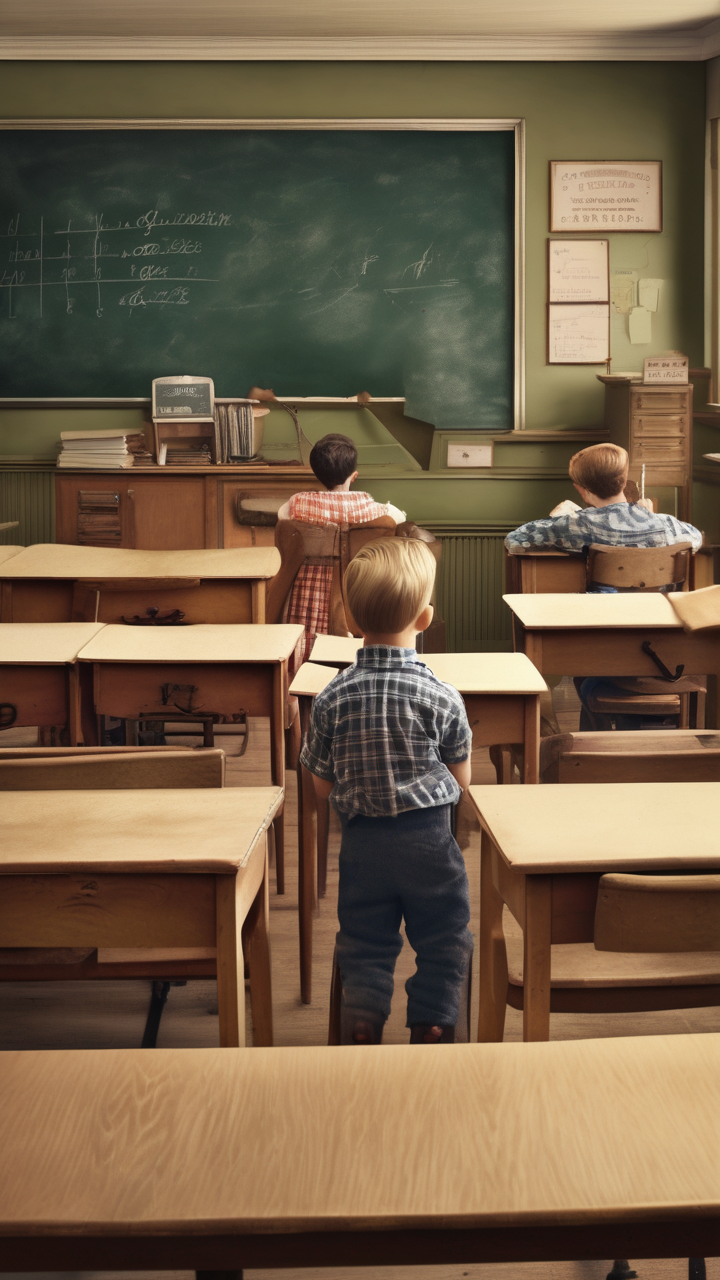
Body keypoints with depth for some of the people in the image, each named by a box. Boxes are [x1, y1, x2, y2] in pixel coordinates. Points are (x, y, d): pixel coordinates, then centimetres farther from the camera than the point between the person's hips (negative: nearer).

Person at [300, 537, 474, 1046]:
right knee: (442, 944, 14)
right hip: (428, 837, -2)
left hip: (363, 840, 2)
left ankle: (363, 1030, 12)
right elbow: (461, 781, -1)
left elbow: (322, 786, 0)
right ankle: (431, 1029, 16)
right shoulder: (442, 697, -12)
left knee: (365, 945, 16)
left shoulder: (333, 698, -8)